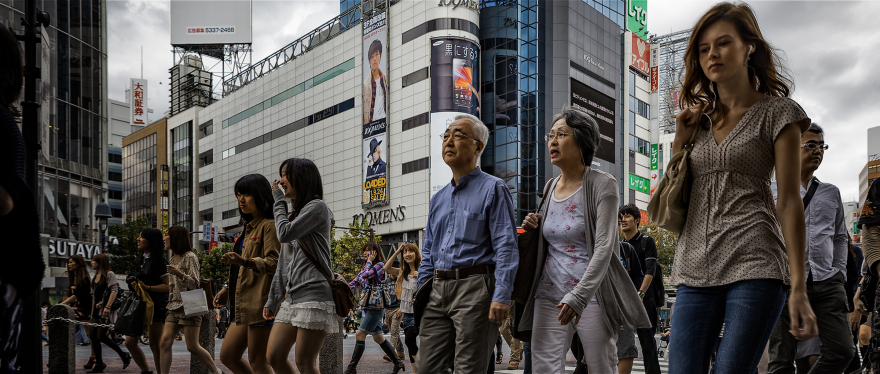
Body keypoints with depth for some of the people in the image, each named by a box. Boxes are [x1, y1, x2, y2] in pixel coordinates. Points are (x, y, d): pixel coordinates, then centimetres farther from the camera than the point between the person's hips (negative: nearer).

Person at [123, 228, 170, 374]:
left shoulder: (159, 260, -10)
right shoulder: (143, 260, 15)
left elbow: (168, 286, -15)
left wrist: (147, 287, -23)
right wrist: (135, 284, 4)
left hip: (156, 306, -9)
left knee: (155, 344, -4)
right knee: (130, 342, 8)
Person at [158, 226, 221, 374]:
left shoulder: (190, 257, -8)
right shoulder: (173, 258, 16)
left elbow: (195, 284, -13)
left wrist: (179, 274, -25)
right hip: (174, 306, 8)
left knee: (193, 347, -6)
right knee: (164, 342, -6)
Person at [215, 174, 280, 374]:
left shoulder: (269, 225, -8)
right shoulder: (250, 227, 22)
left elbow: (274, 262, -20)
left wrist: (244, 261, -34)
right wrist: (228, 289, 22)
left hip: (260, 301, -10)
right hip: (244, 304, 10)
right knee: (228, 356, 11)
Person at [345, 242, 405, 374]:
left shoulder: (380, 265, -7)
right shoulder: (366, 267, 19)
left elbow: (366, 275, -22)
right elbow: (354, 283, 13)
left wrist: (369, 261, -8)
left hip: (376, 306, -9)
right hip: (367, 307, 9)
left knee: (360, 334, -11)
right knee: (378, 337, 11)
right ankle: (398, 363, 20)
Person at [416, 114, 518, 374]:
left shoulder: (493, 189, 0)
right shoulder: (438, 199, 20)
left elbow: (506, 247, -9)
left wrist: (501, 296, -18)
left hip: (474, 287, -6)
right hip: (438, 291, 7)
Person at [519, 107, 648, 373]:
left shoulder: (602, 185, -8)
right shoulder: (551, 186, 12)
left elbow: (604, 247, -17)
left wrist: (578, 296, -27)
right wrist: (535, 227, 3)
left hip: (592, 293, -5)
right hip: (549, 293, 5)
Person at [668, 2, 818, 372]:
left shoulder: (776, 112, 5)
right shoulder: (698, 121, 18)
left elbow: (790, 201, -3)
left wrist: (798, 287, -8)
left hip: (753, 263, -4)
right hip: (696, 268, 4)